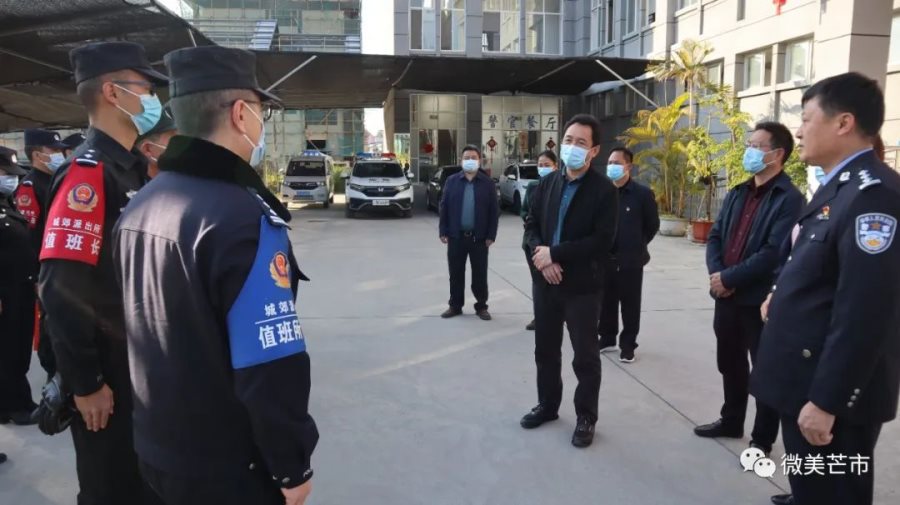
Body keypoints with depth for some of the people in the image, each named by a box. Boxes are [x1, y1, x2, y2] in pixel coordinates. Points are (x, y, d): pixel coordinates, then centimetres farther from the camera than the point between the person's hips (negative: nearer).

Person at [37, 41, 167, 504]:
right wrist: (86, 383, -19)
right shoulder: (87, 172, -20)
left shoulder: (131, 169, 8)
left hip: (140, 362, 8)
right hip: (106, 370, -8)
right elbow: (61, 288, -25)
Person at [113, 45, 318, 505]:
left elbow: (144, 328, 10)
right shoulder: (243, 216, -25)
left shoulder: (138, 208, 1)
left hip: (156, 448, 7)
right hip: (230, 467, -7)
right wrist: (291, 467, -14)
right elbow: (270, 372, -27)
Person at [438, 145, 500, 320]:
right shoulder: (452, 181, 4)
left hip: (479, 237, -1)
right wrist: (443, 232, -2)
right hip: (456, 236, 1)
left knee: (480, 274, 7)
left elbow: (494, 211, -1)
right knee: (456, 273, 9)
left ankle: (481, 306, 20)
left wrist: (491, 235, -6)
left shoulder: (488, 183, 0)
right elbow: (444, 207, 4)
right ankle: (455, 306, 22)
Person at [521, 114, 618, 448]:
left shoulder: (604, 190, -10)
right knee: (545, 350, 17)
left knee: (585, 356, 8)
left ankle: (586, 418, 24)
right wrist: (542, 259, -12)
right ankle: (547, 405, 36)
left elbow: (602, 241, -18)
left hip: (583, 286, -5)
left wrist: (554, 253, -19)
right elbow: (531, 224, 7)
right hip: (545, 282, 5)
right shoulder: (547, 184, 7)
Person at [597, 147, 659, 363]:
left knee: (630, 304, 6)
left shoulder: (642, 193, -7)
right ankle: (607, 339, 29)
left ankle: (628, 345, 18)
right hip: (605, 259, 3)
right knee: (606, 302, 13)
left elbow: (653, 225, 2)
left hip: (630, 260, -3)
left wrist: (637, 245, 6)